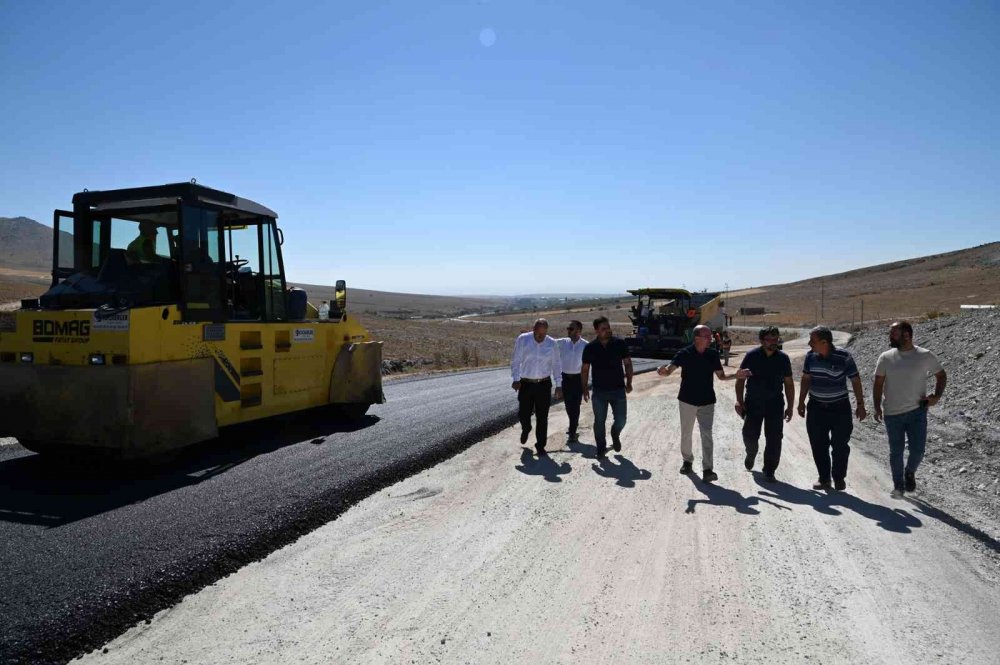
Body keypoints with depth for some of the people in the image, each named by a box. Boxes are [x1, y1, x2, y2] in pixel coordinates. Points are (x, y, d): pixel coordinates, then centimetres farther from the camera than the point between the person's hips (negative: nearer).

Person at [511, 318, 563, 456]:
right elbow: (516, 361, -5)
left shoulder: (551, 343, -2)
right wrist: (516, 379, -15)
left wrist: (558, 385, 2)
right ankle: (526, 429, 42)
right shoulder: (522, 339, -6)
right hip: (526, 384, 0)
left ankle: (540, 446, 17)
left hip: (544, 384, 0)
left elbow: (556, 365, 4)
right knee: (523, 414, 6)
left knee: (542, 417, 3)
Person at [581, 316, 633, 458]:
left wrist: (629, 382, -1)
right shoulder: (590, 348, -5)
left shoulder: (620, 343, -5)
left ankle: (615, 435, 34)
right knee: (599, 421, 7)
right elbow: (585, 369, 3)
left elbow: (627, 363, 4)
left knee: (621, 420, 1)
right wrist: (585, 389, -1)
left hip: (618, 390, 0)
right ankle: (601, 447, 25)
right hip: (599, 392, 0)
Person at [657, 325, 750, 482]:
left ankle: (707, 470, -5)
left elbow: (721, 376, 5)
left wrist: (736, 375, -13)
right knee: (686, 433, 12)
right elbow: (669, 371, -17)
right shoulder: (685, 353, -12)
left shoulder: (713, 354, -3)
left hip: (707, 401, 1)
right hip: (687, 400, -1)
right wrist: (662, 371, -41)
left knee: (707, 435, -5)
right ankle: (687, 460, 33)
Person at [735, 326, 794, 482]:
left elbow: (789, 384, 7)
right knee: (750, 435, 4)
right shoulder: (751, 356, -6)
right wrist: (739, 400, -8)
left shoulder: (783, 358, 0)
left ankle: (769, 471, 15)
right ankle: (751, 454, 38)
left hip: (775, 405, 1)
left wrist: (790, 406, 4)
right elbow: (740, 379, -1)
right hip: (753, 403, -1)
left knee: (774, 439, 0)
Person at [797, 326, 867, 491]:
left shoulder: (844, 357, -13)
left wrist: (860, 405, -3)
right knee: (818, 446, 6)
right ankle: (824, 478, 18)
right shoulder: (810, 356, -3)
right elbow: (806, 379, 9)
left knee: (840, 445, 3)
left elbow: (855, 380, -4)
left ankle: (839, 478, 21)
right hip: (816, 408, 3)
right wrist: (801, 402, 10)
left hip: (840, 408, -3)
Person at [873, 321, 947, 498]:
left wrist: (936, 396, -5)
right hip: (892, 414, 1)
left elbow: (941, 375, 9)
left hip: (917, 412, -1)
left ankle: (910, 473, 29)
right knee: (896, 451, 8)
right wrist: (877, 407, -5)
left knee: (917, 450, -3)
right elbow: (878, 384, 3)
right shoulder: (885, 358, -1)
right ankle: (898, 486, 24)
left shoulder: (925, 356, -4)